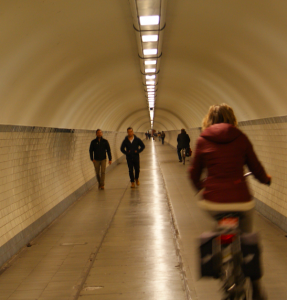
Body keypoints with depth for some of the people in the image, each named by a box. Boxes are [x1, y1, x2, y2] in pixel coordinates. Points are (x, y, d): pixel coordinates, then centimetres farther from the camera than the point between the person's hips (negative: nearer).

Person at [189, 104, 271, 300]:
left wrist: (200, 187, 32)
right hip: (241, 200, 0)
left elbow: (194, 173, 11)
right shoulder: (240, 137, 4)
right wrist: (266, 179, 31)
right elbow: (256, 167, 10)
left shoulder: (203, 140, 5)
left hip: (213, 201, 0)